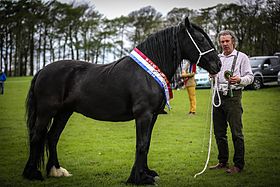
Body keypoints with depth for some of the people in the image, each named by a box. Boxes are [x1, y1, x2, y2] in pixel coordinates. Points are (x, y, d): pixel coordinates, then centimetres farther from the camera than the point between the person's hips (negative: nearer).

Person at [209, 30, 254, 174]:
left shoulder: (241, 57, 3)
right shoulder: (217, 58, 18)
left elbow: (250, 77, -2)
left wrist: (239, 80, -22)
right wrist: (212, 76, 4)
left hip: (233, 96, -6)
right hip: (218, 96, 6)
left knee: (236, 132, -7)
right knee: (219, 132, 9)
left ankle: (238, 164, 0)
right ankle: (223, 162, 20)